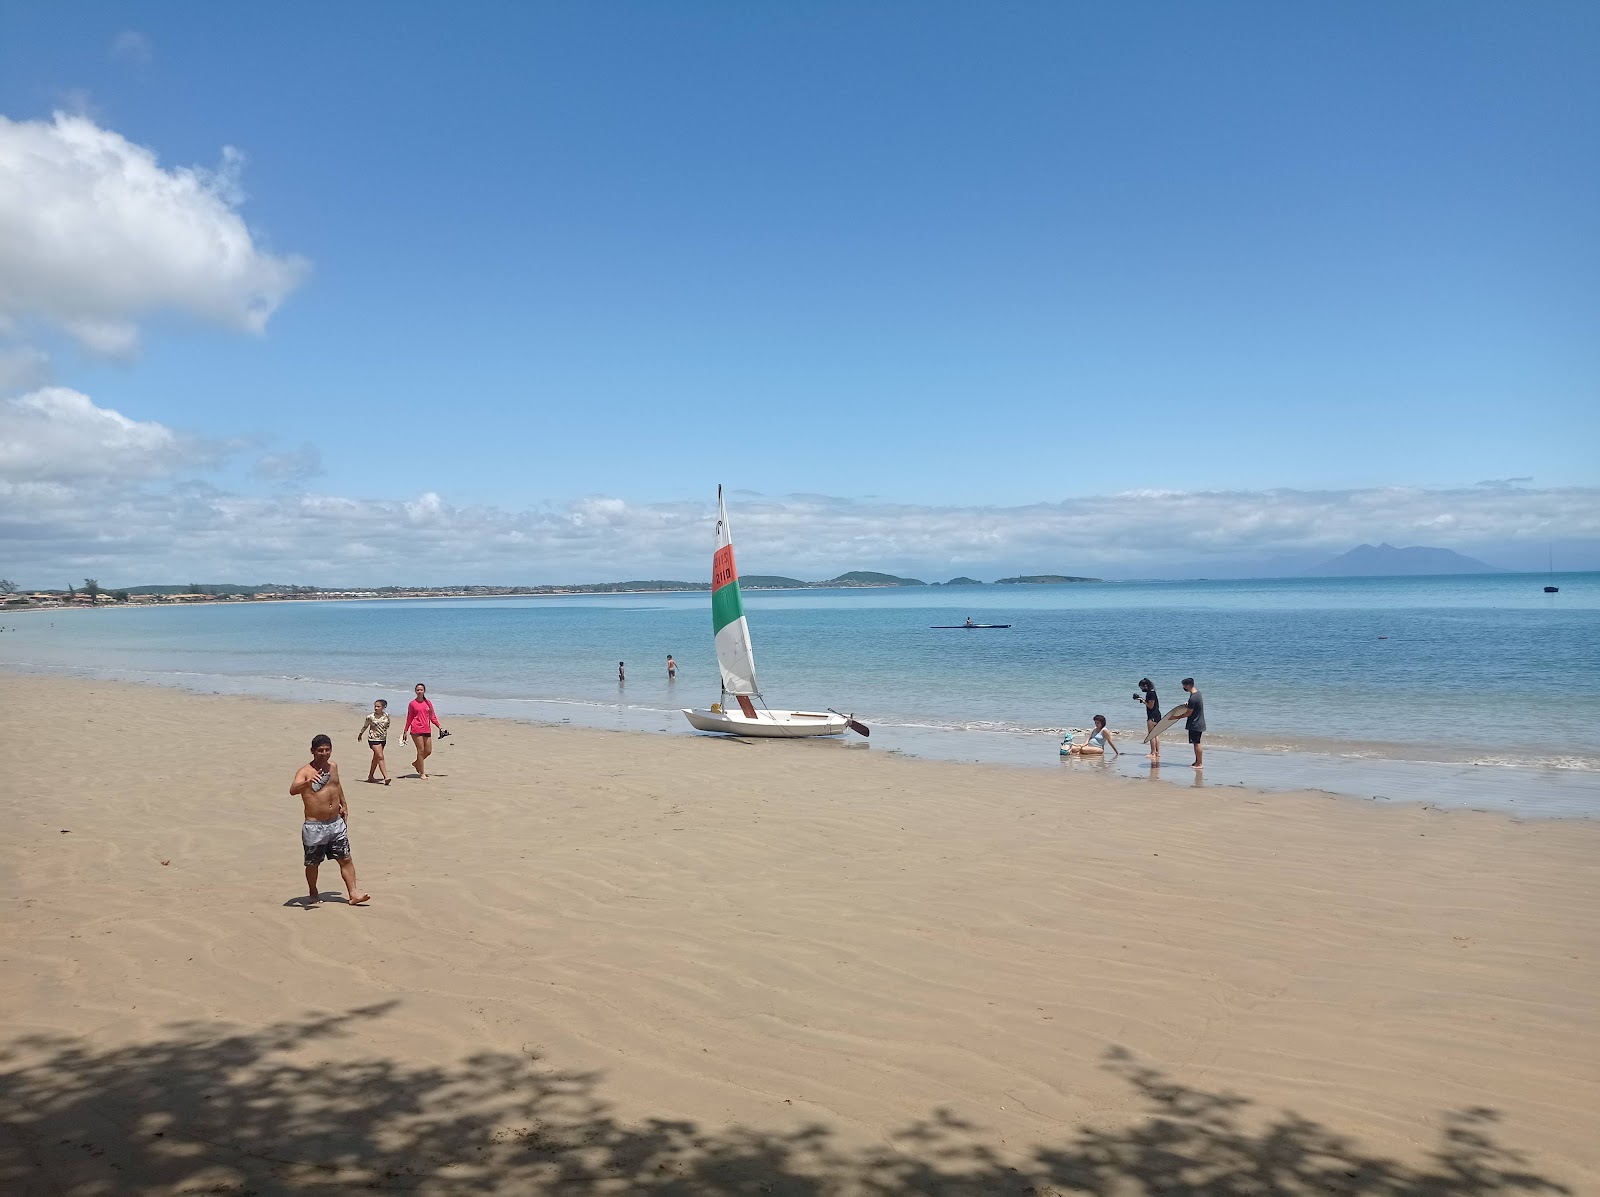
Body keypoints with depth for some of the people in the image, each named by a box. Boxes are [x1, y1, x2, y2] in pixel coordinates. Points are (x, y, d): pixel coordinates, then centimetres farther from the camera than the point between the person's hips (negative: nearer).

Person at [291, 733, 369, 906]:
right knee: (313, 863, 9)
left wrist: (343, 805, 27)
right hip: (314, 826, -5)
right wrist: (307, 782, -50)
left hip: (336, 823, 5)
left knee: (346, 859, 4)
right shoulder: (305, 771, -13)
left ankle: (354, 893, 6)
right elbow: (293, 790, -32)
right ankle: (313, 894, 28)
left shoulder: (333, 766, 8)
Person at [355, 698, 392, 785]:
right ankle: (386, 777, -22)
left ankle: (370, 776, 30)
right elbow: (365, 726, 5)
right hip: (374, 739, -5)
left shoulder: (386, 715, -1)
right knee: (380, 757, -16)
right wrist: (360, 734, 19)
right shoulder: (371, 717, -11)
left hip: (383, 739, 5)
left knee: (376, 758, 16)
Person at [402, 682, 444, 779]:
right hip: (416, 729, -4)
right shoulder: (413, 703, 2)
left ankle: (416, 763, 31)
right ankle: (422, 773, 0)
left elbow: (433, 717, 14)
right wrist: (405, 731, 6)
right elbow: (409, 718, 7)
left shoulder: (428, 703, 11)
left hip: (427, 729, 4)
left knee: (428, 751, 3)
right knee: (421, 750, -6)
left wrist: (439, 726, 3)